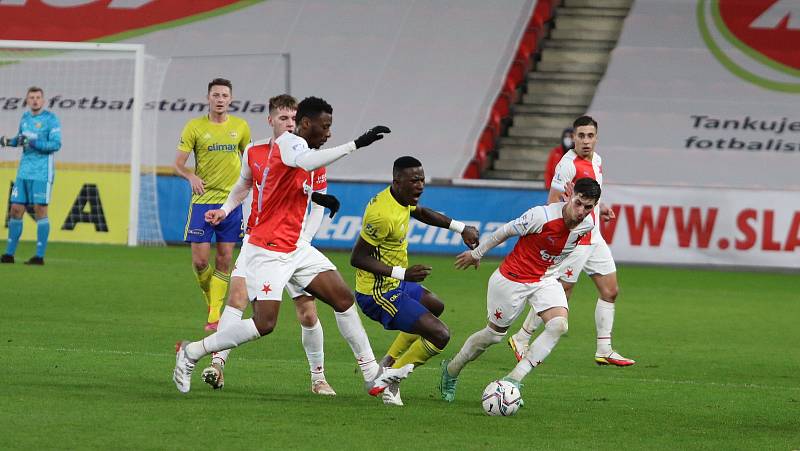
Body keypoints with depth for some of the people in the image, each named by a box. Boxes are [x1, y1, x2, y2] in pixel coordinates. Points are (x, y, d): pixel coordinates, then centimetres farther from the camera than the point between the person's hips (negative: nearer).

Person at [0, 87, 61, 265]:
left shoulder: (51, 118, -7)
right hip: (24, 172, 6)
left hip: (42, 173, -6)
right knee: (16, 210, 3)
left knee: (40, 211, -6)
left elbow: (56, 144, -14)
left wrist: (32, 143, -23)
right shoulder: (25, 117, 13)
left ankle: (40, 256, -3)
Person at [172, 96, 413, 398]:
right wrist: (355, 145, -44)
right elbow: (306, 162, -41)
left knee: (343, 298, 2)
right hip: (267, 251, -10)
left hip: (295, 248, 10)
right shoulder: (289, 142, -15)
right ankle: (191, 353, 4)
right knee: (263, 324, -13)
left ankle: (372, 375, 6)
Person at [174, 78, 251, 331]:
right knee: (200, 261, -5)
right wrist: (191, 176, -22)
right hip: (202, 200, -1)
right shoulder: (195, 127, -1)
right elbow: (178, 163, -1)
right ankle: (211, 300, 22)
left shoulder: (240, 127, 6)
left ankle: (215, 315, 4)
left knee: (224, 260, -1)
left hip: (231, 201, 1)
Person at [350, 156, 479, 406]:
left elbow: (421, 213, 26)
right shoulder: (383, 214, -29)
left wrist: (460, 228, 16)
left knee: (435, 307, 35)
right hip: (380, 295, -11)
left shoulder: (402, 198, 2)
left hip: (394, 283, 11)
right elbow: (357, 258, -27)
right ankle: (391, 381, 1)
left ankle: (387, 364, 33)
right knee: (439, 335, -15)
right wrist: (402, 273, -30)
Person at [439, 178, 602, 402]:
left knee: (559, 325, -22)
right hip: (512, 279, -5)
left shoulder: (588, 224, -11)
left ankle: (514, 379, -16)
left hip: (546, 278, 5)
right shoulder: (542, 216, -29)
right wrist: (477, 253, -2)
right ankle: (451, 370, 35)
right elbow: (505, 231, -13)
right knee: (495, 333, 9)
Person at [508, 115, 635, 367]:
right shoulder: (568, 164, -18)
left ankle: (604, 351, 13)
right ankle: (521, 339, 9)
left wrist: (599, 208, 10)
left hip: (594, 239, 9)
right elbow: (553, 203, -16)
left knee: (610, 291, 7)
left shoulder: (596, 160, 11)